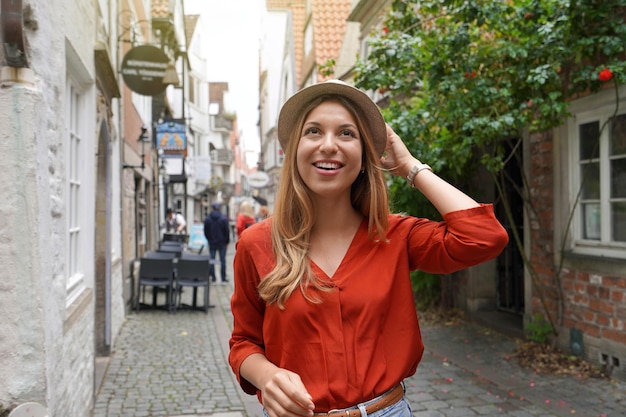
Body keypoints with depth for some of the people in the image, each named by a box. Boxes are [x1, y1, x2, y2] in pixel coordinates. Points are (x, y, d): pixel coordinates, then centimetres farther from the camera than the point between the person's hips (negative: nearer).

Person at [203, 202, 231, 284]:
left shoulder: (207, 219, -3)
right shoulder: (223, 218, -9)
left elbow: (206, 231, 2)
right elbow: (227, 231, -7)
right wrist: (227, 241, 4)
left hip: (212, 242, 1)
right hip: (222, 242, -1)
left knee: (212, 260, 8)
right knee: (222, 260, 4)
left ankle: (213, 278, 8)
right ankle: (223, 279, 6)